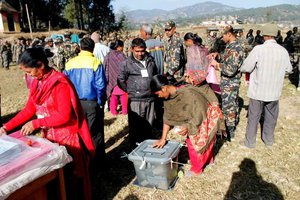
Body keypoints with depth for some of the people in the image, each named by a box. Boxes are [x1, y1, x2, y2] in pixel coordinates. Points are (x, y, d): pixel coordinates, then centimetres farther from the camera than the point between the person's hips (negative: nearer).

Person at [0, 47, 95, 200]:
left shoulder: (60, 82, -22)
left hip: (66, 136, -7)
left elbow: (64, 116, -24)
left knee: (70, 176, 9)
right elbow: (29, 109, 9)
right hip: (49, 135, 8)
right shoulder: (36, 82, 4)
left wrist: (36, 123, -23)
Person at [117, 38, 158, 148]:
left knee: (149, 127, 14)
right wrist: (130, 91, 3)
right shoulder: (127, 63, -4)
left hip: (150, 99, 4)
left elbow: (155, 76, 23)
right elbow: (120, 80, 3)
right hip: (135, 101, -4)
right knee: (136, 128, 2)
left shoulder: (150, 60, 8)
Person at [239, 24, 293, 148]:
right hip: (274, 91, 3)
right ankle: (268, 139, 34)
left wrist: (241, 68, 7)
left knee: (254, 116, 10)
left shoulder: (258, 49, -18)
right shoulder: (283, 51, -4)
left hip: (258, 90, -3)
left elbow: (246, 68, -15)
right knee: (271, 116, 19)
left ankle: (250, 142, 20)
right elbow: (288, 69, 9)